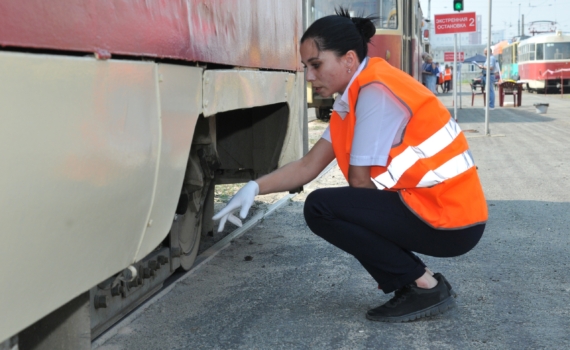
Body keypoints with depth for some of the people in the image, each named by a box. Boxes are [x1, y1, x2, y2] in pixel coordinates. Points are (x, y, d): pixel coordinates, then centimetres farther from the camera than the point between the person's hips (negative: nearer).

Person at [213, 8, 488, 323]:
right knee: (338, 205, 18)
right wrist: (254, 188, -3)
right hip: (429, 208, 10)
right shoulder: (353, 99, 11)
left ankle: (425, 288, -5)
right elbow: (309, 165, 10)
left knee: (321, 208, -13)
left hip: (450, 220, -10)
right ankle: (417, 283, 12)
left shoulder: (376, 92, -18)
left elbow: (360, 182, -14)